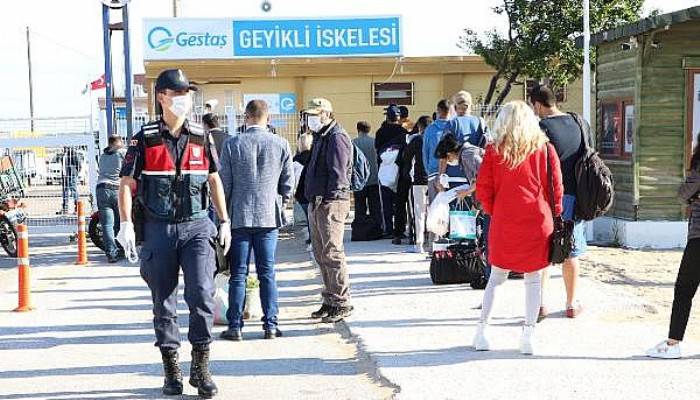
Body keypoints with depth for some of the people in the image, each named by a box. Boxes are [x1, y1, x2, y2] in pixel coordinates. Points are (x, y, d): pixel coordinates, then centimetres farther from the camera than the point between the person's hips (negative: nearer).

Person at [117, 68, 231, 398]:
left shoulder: (201, 137, 7)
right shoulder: (145, 139, 0)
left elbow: (214, 180, 15)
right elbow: (127, 183, 1)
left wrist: (224, 221, 12)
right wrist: (126, 224, -10)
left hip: (197, 226, 1)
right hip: (159, 229, -1)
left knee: (201, 293, -13)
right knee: (163, 301, 6)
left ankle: (200, 367, 0)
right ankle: (171, 370, 18)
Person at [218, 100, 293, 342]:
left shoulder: (232, 144, -5)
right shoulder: (281, 145, -1)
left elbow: (224, 183, -1)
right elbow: (288, 184, 5)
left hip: (239, 217, -1)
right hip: (269, 217, 1)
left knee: (238, 275, 4)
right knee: (267, 274, 6)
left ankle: (235, 326, 4)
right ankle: (270, 325, 6)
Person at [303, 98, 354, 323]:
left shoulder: (336, 138, -12)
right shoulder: (321, 137, 20)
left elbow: (338, 174, -18)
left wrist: (328, 199, -20)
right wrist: (313, 199, 16)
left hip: (331, 203, -10)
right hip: (317, 203, 10)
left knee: (332, 253, -11)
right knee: (320, 254, 12)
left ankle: (342, 304, -7)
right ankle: (330, 301, 19)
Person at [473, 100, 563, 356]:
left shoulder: (494, 151, 0)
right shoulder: (545, 149, 1)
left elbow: (483, 190, 0)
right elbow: (556, 188, 2)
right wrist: (554, 216, 14)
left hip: (503, 224, 1)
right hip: (537, 223, 0)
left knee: (496, 278, 12)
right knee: (533, 279, 7)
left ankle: (481, 332, 10)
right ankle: (529, 336, 3)